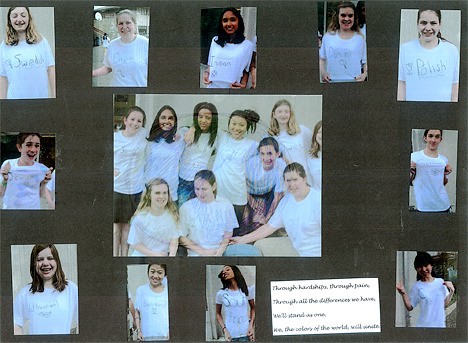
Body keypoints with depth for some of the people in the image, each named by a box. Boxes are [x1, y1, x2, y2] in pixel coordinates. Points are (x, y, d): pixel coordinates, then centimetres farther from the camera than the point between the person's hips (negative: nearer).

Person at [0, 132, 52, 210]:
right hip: (10, 207, -1)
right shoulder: (8, 165, -10)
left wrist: (44, 183, -13)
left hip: (33, 207, 1)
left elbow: (40, 195, 3)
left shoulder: (42, 169, -8)